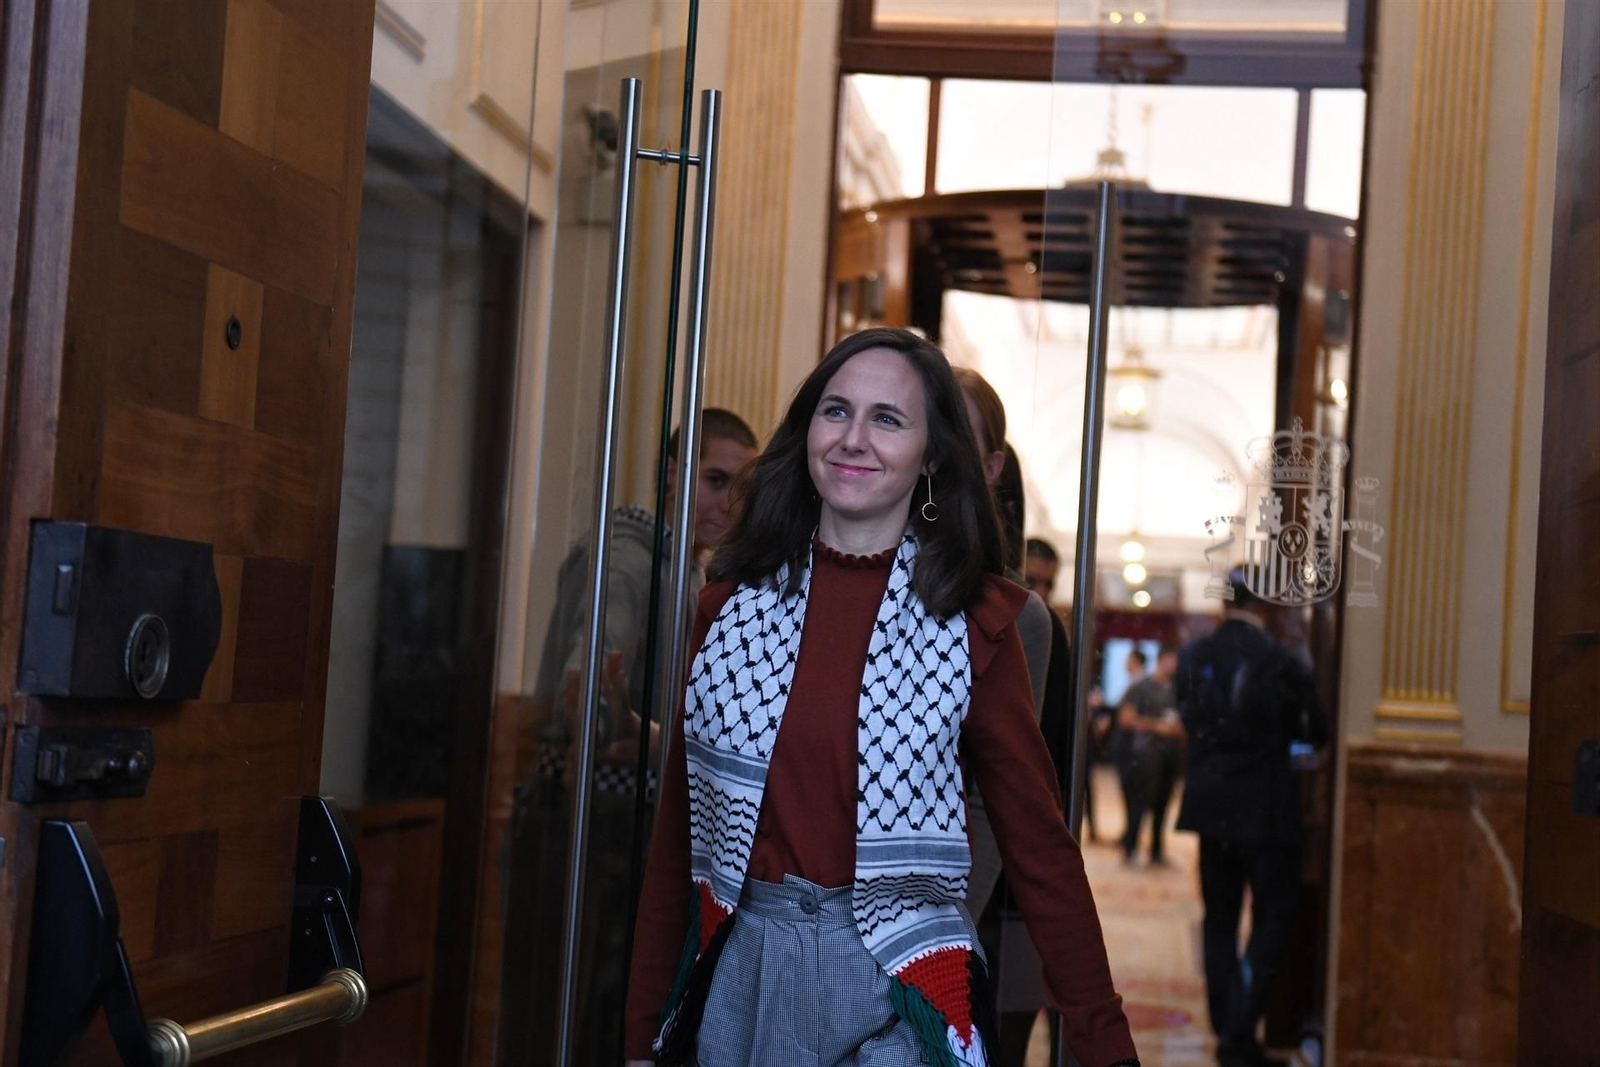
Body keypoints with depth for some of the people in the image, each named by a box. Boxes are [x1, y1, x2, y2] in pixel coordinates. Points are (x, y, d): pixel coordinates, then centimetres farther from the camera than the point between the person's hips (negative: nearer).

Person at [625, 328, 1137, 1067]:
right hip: (741, 971, 2)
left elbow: (1038, 843, -3)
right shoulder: (735, 602, 3)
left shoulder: (974, 619, -4)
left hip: (897, 986, -2)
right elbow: (678, 833, 6)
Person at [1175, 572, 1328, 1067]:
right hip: (1265, 807, -4)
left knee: (1219, 917, 14)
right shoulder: (1280, 662, -13)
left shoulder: (1191, 658, 0)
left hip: (1211, 803, 4)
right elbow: (1316, 731, -5)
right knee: (1273, 915, 4)